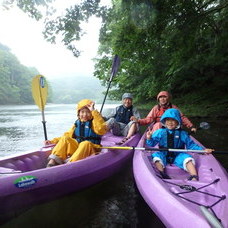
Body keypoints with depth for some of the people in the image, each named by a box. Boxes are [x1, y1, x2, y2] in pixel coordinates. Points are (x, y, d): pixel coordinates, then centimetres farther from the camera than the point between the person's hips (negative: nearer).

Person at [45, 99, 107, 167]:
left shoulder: (94, 122, -4)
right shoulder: (77, 123, 13)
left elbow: (101, 130, -26)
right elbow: (68, 135, 19)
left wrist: (94, 111, -24)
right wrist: (53, 141, 9)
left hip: (90, 149, -5)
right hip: (76, 148, 5)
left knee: (85, 144, -36)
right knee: (65, 139, -13)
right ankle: (53, 161, -24)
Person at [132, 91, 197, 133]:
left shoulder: (173, 108, 6)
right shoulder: (156, 108, 4)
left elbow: (183, 118, 6)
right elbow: (148, 119, -4)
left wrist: (191, 126, -5)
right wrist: (138, 121, -21)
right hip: (158, 128, 0)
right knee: (158, 124, -32)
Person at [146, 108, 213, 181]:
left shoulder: (182, 134, -1)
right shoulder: (160, 132, -2)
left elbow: (191, 145, 4)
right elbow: (152, 143, -1)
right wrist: (149, 138, -22)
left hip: (178, 156, 1)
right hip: (164, 156, 0)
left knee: (188, 159, -22)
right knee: (156, 157, -27)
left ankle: (194, 178, -23)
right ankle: (162, 174, -27)